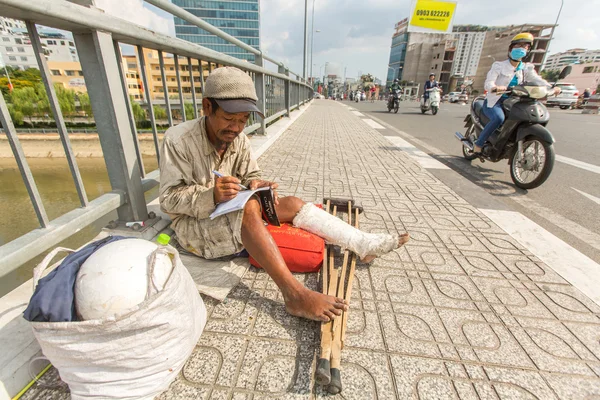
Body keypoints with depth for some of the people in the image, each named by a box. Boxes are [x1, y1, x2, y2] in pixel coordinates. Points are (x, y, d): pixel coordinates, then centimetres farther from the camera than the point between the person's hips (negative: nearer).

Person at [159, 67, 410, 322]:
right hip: (193, 226, -5)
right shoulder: (178, 140, -17)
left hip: (232, 215, 6)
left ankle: (365, 244, -12)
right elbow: (168, 199, -18)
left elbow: (250, 175, 8)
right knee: (248, 207, -38)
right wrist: (211, 196, -36)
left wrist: (256, 184, -17)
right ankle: (294, 294, -39)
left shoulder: (239, 139, -2)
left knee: (292, 204, -12)